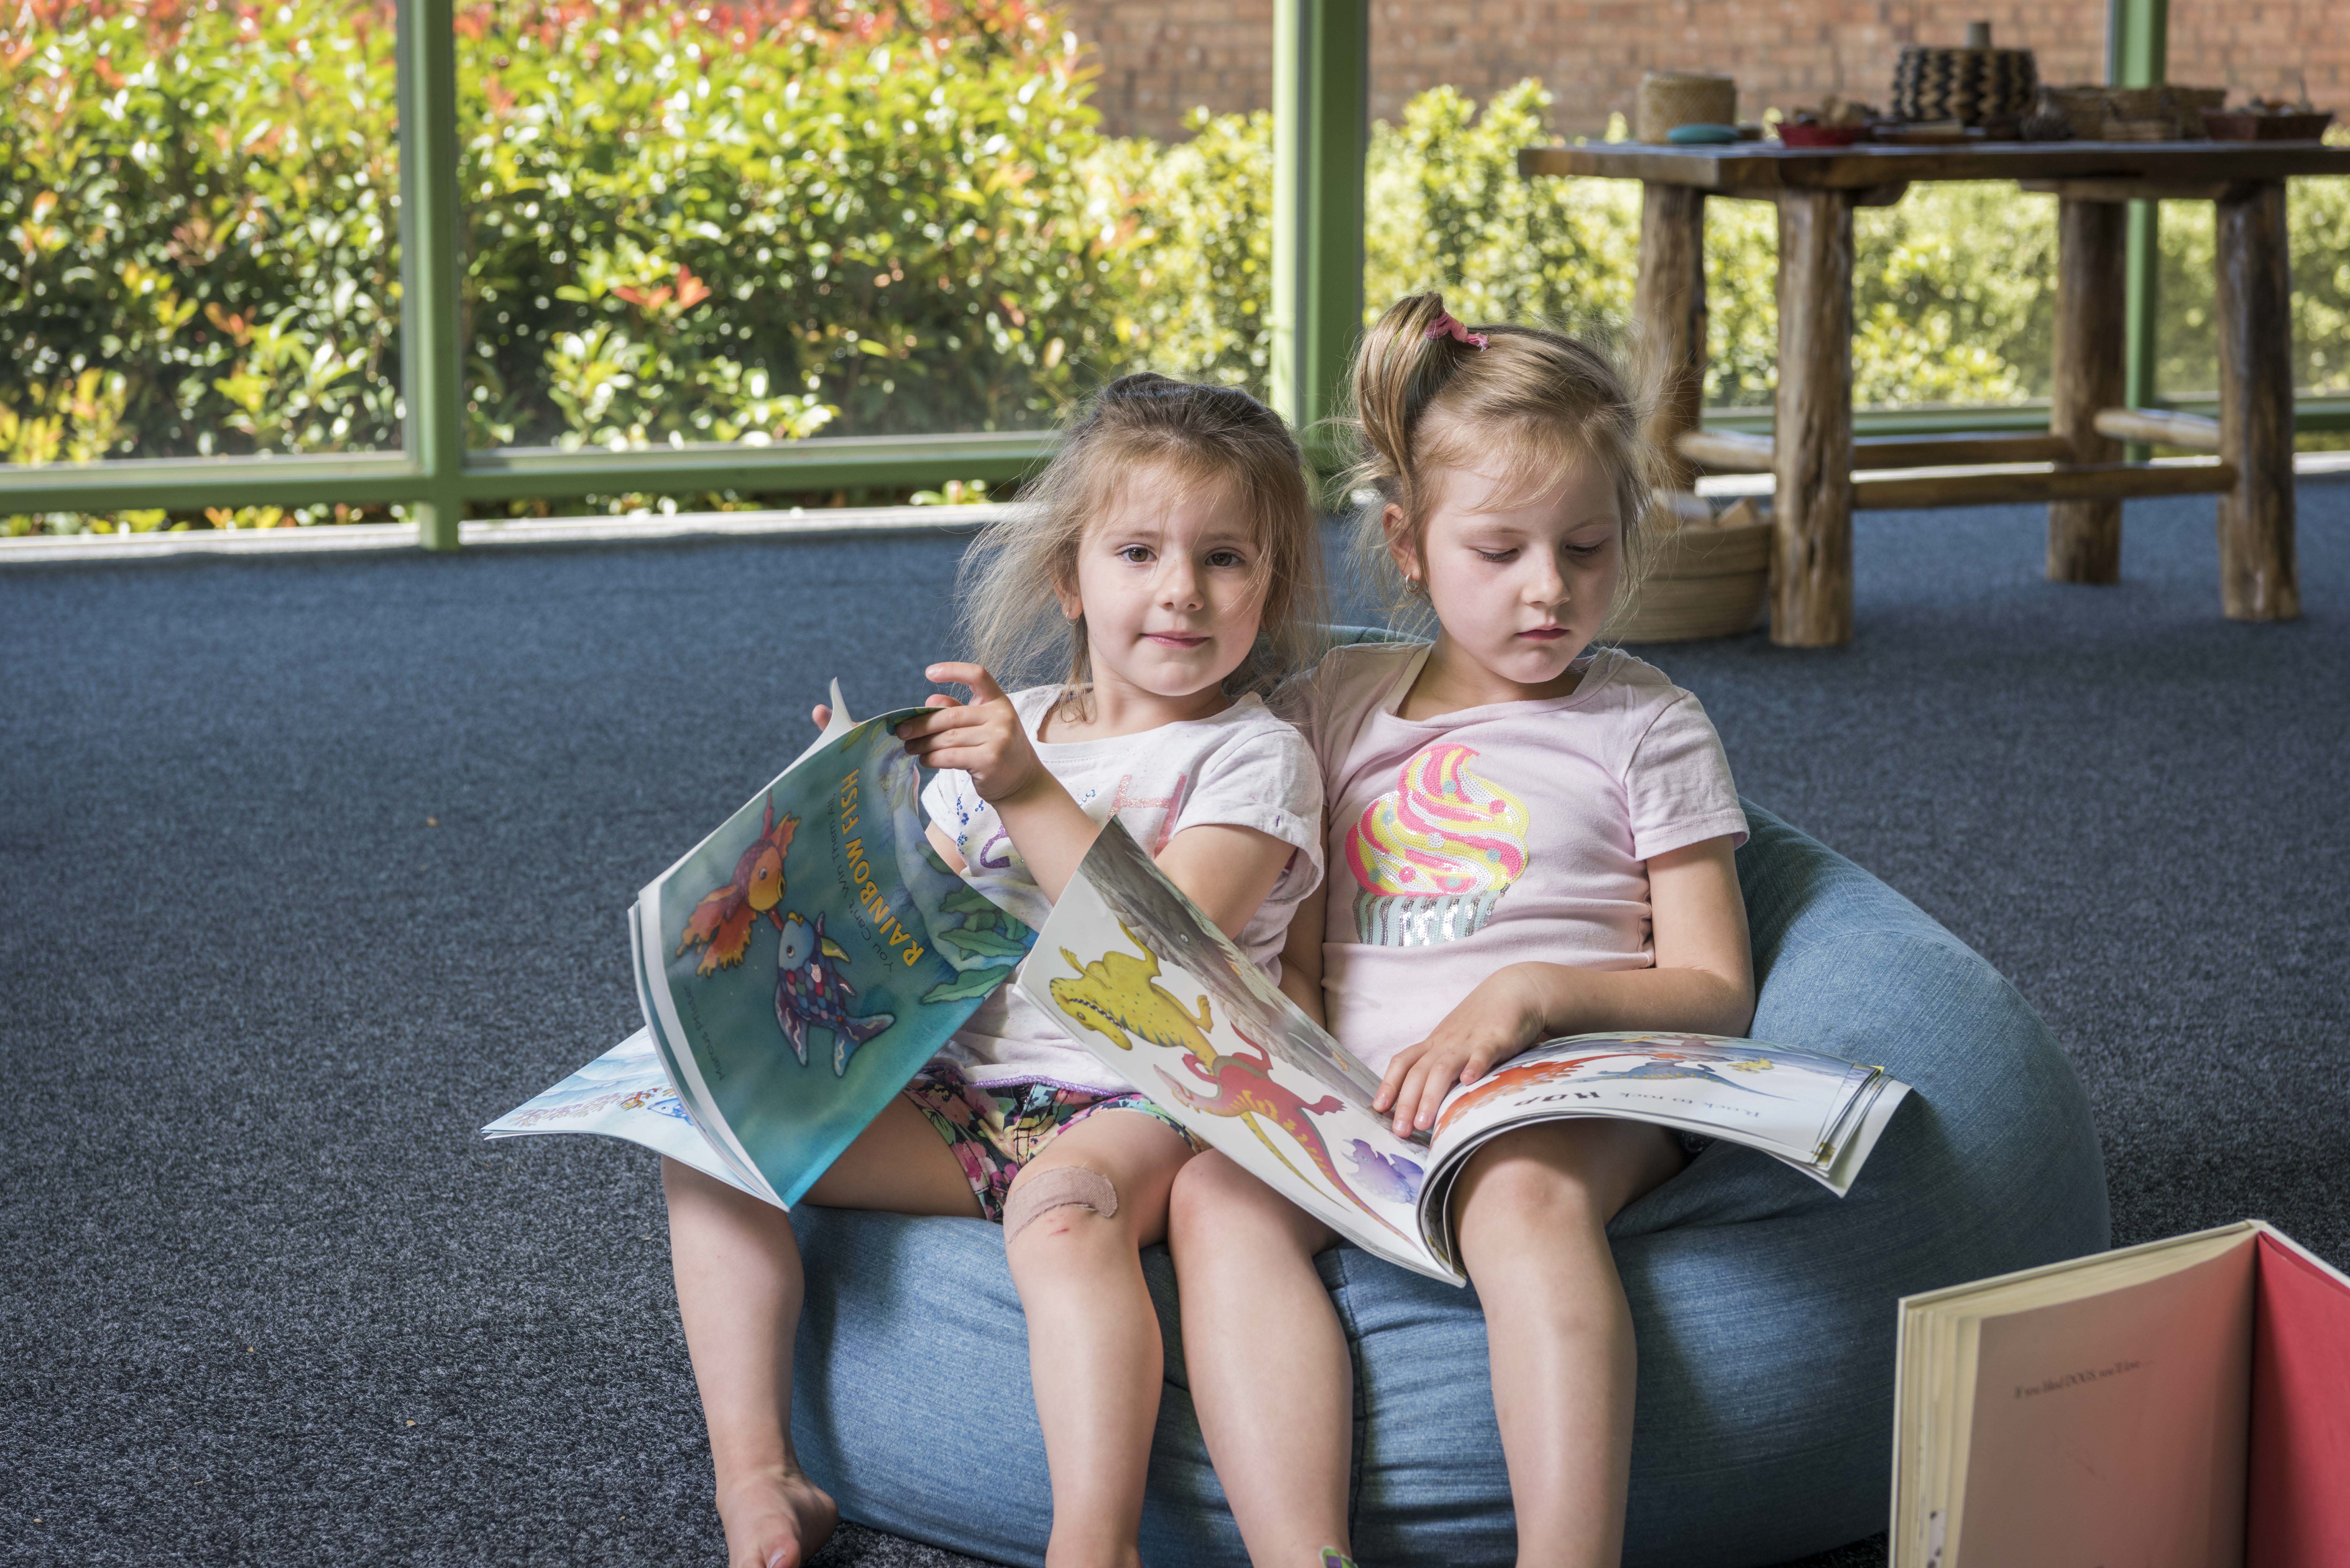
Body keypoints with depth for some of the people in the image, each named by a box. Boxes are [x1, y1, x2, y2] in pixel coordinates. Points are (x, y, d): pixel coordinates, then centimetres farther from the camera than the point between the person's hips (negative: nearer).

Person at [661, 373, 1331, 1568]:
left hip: (1143, 1101, -6)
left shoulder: (1254, 756, -1)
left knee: (1065, 1203, -40)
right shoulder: (999, 731, 15)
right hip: (963, 1097, 6)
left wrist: (1032, 797, -20)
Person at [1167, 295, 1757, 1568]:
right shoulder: (1340, 705, 19)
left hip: (1573, 1094, -3)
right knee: (1217, 1199, -29)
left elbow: (1716, 992, 4)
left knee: (1526, 1193, -39)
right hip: (1360, 1095, 3)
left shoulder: (1647, 727, 10)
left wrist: (1534, 994, -13)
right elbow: (1294, 955, 17)